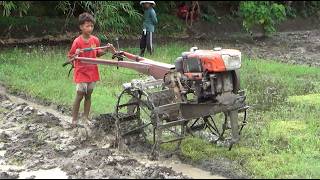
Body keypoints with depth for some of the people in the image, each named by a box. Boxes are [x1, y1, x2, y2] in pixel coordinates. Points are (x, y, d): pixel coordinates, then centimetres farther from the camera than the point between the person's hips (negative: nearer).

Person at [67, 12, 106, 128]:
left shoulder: (95, 40, 0)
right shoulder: (77, 41, -14)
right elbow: (70, 57, -8)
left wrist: (105, 50, -5)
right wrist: (76, 54, -29)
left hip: (92, 72, 5)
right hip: (81, 72, -4)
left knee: (88, 95, 12)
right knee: (80, 95, -2)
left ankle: (86, 117, 23)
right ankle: (74, 119, 11)